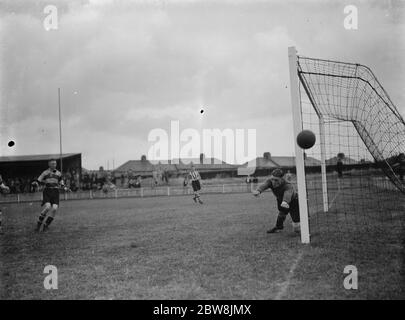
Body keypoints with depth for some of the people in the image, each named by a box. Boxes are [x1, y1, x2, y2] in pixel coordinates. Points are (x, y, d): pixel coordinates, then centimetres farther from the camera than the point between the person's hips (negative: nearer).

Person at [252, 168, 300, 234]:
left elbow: (288, 194, -62)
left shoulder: (288, 186, -40)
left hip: (293, 201, -4)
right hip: (280, 200, 5)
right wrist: (258, 190, -72)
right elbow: (264, 185, -48)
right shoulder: (270, 181, -27)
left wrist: (285, 202, -85)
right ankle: (278, 227, 47)